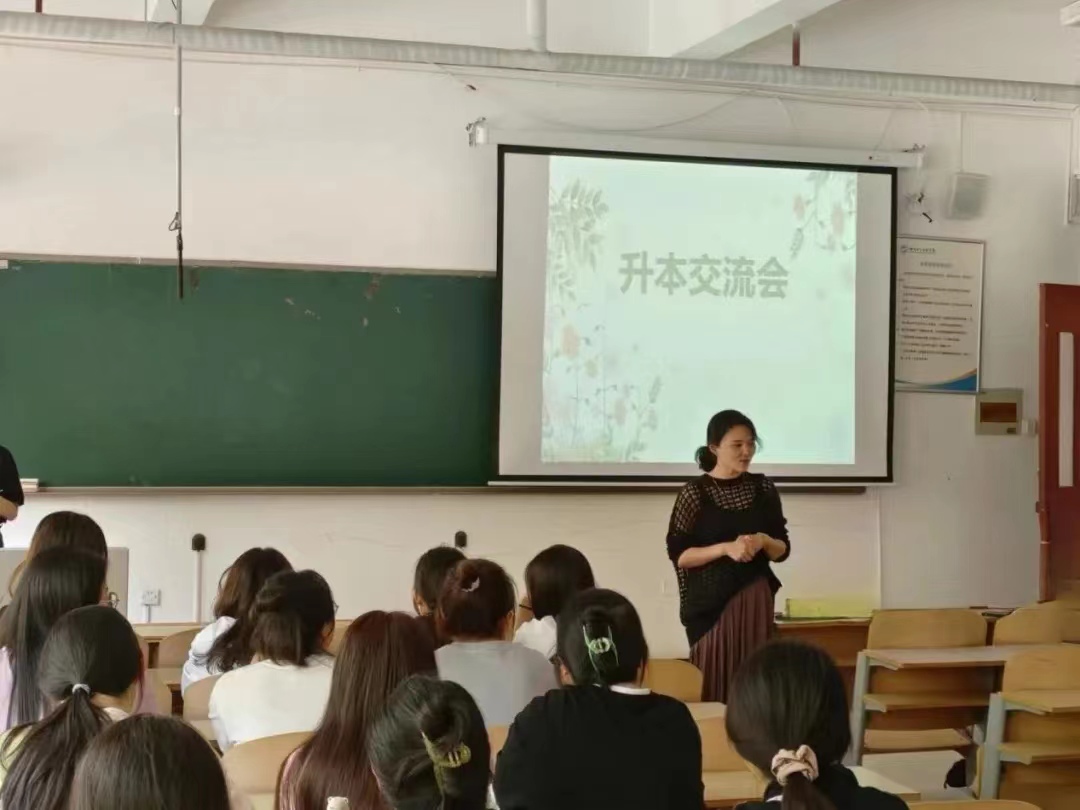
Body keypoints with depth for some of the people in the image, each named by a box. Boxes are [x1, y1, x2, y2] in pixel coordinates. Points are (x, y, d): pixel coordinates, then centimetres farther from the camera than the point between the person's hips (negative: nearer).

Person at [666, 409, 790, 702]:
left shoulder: (763, 488, 5)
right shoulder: (695, 492, -6)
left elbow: (783, 550, 9)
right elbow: (678, 554, -8)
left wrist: (763, 541, -12)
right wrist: (726, 548, -19)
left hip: (755, 601, 3)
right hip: (709, 602, -3)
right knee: (714, 679, -2)